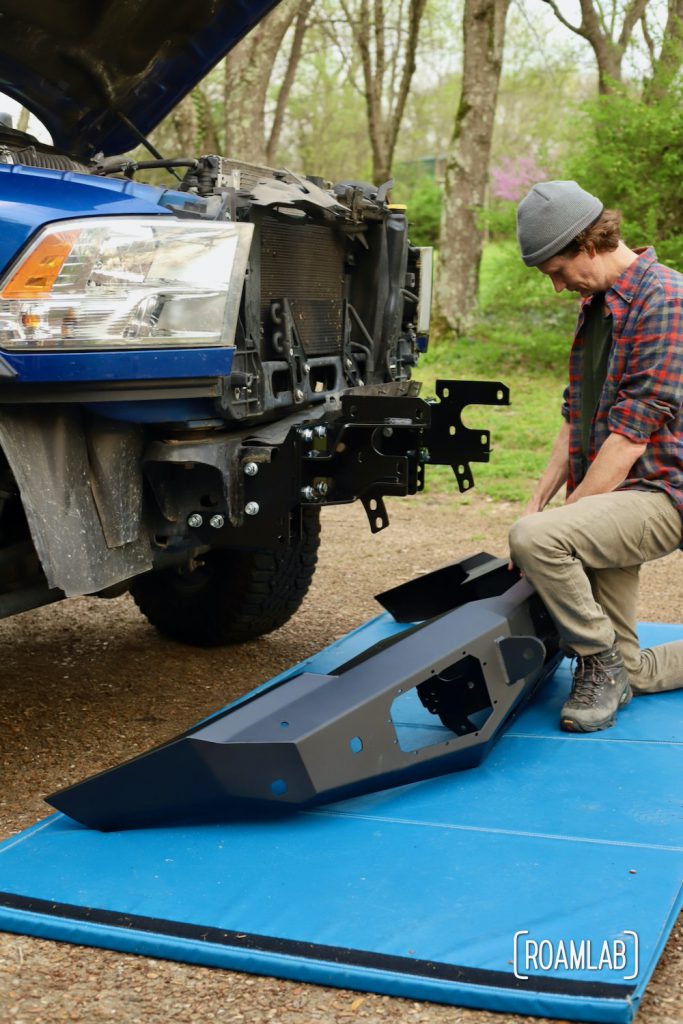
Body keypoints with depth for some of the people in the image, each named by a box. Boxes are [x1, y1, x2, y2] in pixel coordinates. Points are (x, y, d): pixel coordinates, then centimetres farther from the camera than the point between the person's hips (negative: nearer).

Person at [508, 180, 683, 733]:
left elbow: (631, 435, -22)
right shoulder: (596, 304, 14)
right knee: (628, 674, 9)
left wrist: (556, 519, -19)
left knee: (534, 539, -31)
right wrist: (539, 501, 6)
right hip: (613, 499, 9)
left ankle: (600, 662, -12)